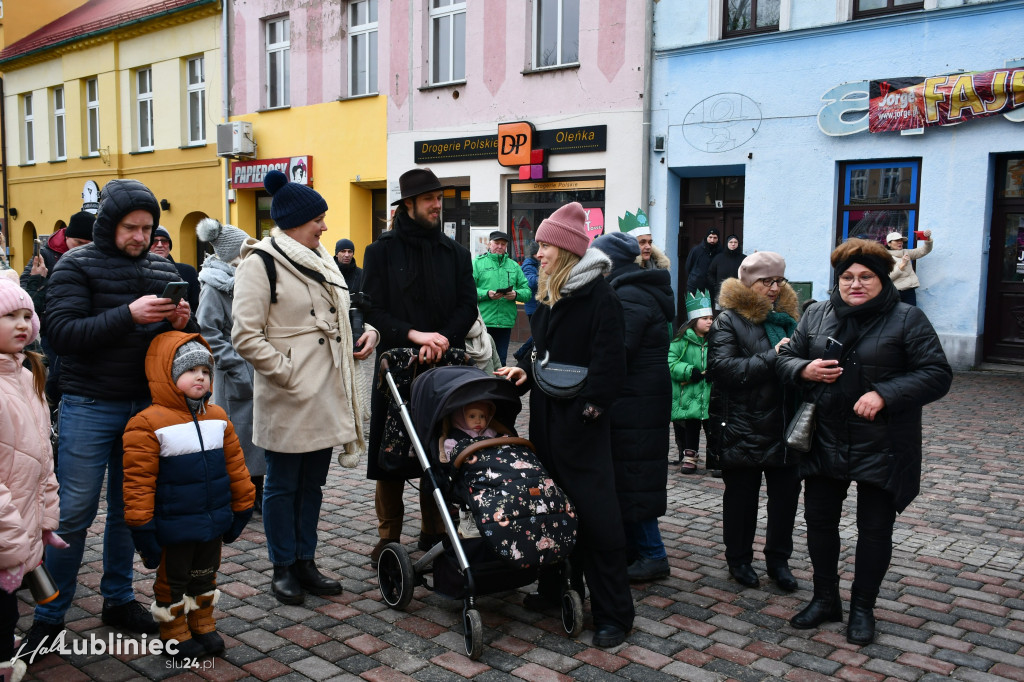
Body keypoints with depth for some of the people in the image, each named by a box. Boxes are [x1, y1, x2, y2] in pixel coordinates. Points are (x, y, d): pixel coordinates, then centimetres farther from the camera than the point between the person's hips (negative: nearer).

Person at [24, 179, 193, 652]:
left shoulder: (163, 269, 8)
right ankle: (49, 617, 16)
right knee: (74, 512, 1)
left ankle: (119, 599, 28)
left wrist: (180, 322, -12)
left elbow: (187, 334, 12)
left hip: (144, 405, 4)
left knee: (129, 507, 13)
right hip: (89, 408, -4)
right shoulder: (76, 266, -4)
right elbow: (63, 333, -15)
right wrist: (129, 314, -26)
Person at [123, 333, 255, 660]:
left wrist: (242, 507, 12)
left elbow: (235, 466, 9)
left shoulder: (218, 418, 2)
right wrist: (142, 528, -14)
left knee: (205, 576, 21)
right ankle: (175, 633, 31)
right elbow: (138, 482, -15)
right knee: (172, 581, 13)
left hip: (214, 524, 6)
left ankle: (203, 624, 39)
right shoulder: (148, 423, -17)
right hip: (175, 529, -5)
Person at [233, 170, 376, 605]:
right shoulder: (260, 262, -11)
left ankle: (305, 561, 28)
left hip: (326, 393, 8)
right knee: (283, 485, 7)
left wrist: (365, 333, 6)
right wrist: (288, 373, -16)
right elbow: (246, 336, -16)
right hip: (287, 398, -7)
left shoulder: (319, 260, 14)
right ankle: (283, 568, 21)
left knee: (312, 483, 15)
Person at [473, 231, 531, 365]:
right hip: (483, 320, -3)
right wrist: (487, 294, -20)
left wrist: (516, 294, -10)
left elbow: (527, 291, 11)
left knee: (501, 360, 9)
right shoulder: (477, 263, 5)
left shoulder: (514, 266, 16)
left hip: (506, 321, 4)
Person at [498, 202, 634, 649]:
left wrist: (590, 406, -21)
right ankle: (553, 587, 30)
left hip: (580, 420, -9)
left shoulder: (599, 296, -12)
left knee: (594, 512, -5)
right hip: (546, 415, 9)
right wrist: (525, 371, 6)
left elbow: (609, 360, -18)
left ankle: (613, 612, 6)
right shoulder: (547, 297, 14)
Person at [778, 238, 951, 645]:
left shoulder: (907, 319, -6)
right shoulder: (817, 315, 6)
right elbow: (786, 358, 11)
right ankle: (825, 600, 30)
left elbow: (937, 375, -10)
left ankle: (862, 608, 25)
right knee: (819, 520, 12)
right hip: (825, 443, 4)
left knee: (875, 530, 7)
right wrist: (805, 369, -12)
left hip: (882, 447, -3)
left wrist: (885, 394, -23)